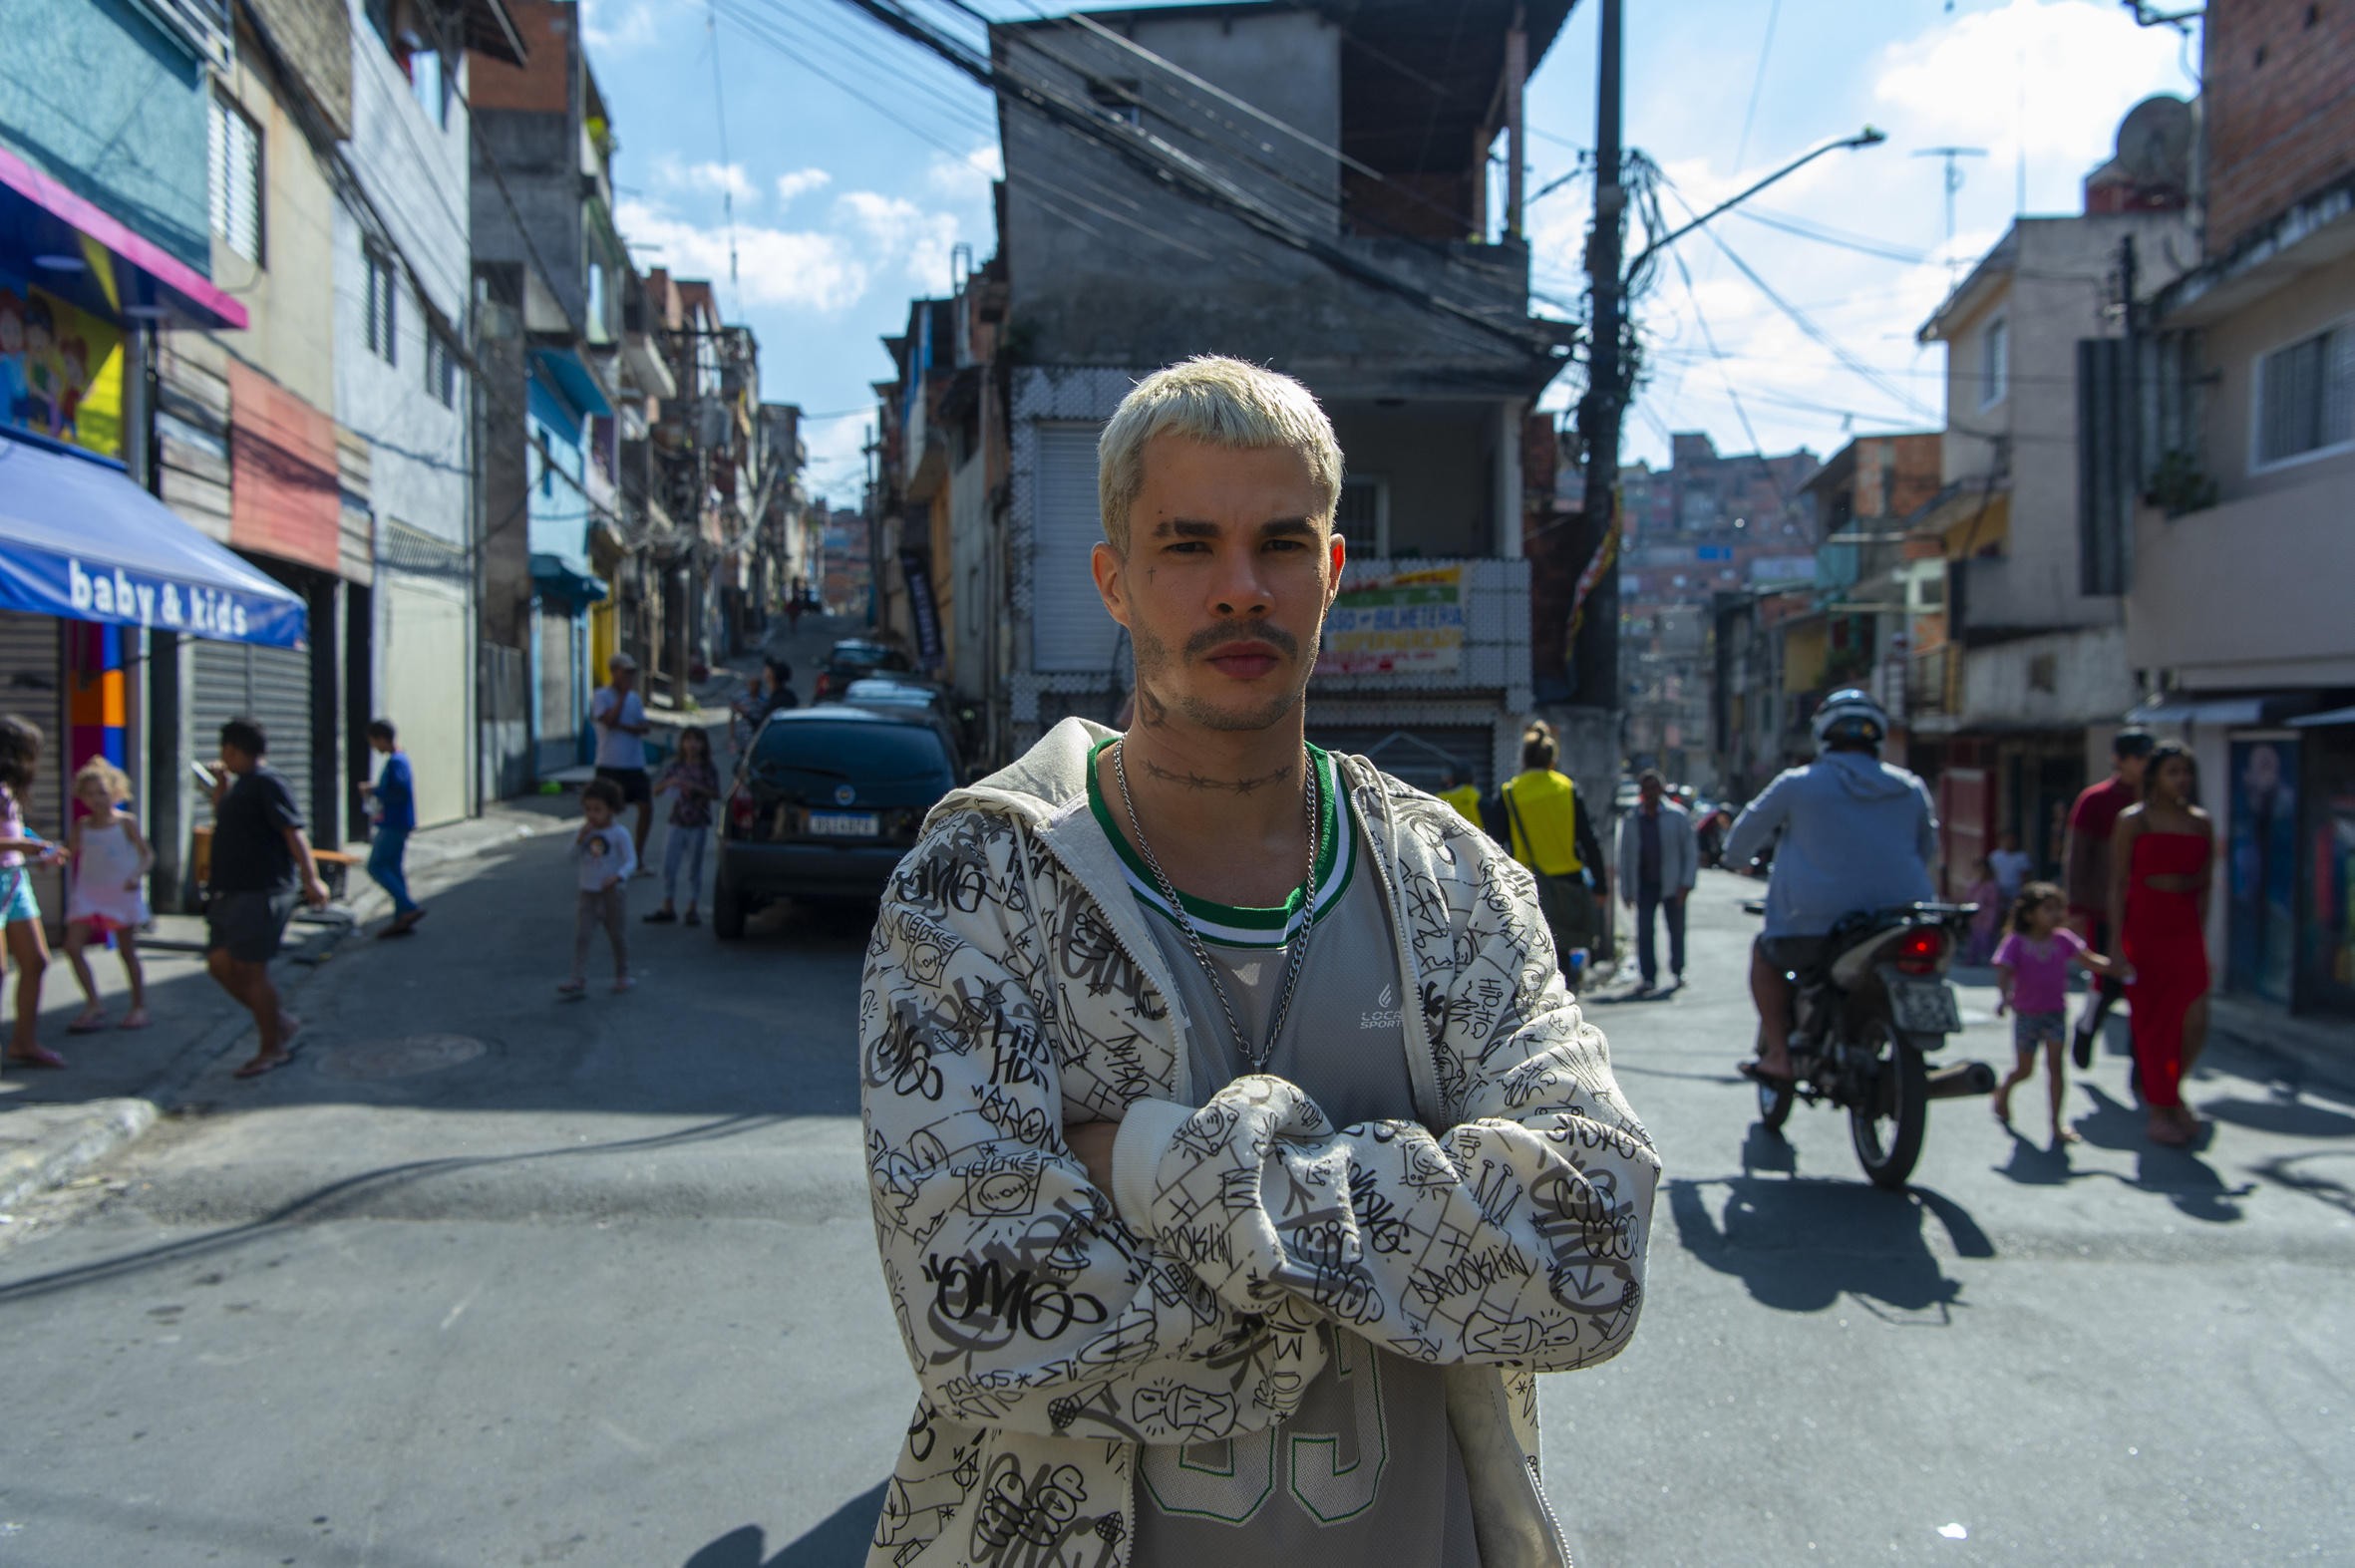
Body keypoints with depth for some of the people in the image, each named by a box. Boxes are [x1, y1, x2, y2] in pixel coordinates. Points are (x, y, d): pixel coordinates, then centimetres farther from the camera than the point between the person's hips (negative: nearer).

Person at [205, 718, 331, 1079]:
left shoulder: (267, 783, -11)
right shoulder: (241, 785, 19)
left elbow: (294, 831, -20)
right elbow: (226, 826, 35)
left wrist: (310, 878, -27)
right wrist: (220, 792, 24)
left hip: (262, 893, -10)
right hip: (233, 892, 10)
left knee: (249, 971, -5)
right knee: (220, 964, 8)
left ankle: (272, 1048, 7)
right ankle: (280, 1021, 20)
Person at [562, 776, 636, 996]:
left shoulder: (619, 835, -8)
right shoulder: (583, 833, 5)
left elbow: (631, 861, -14)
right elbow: (573, 857, -4)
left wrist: (618, 876, -31)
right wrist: (581, 837, -15)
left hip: (611, 895, -3)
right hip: (587, 894, 3)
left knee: (617, 936, 11)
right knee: (581, 936, -7)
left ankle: (622, 976, 27)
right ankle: (578, 980, -8)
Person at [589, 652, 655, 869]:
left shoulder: (634, 698, 12)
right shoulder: (601, 696, -4)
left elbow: (645, 727, 2)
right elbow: (610, 720, -21)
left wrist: (623, 726, -14)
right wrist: (623, 694, -15)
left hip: (635, 764, 5)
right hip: (610, 765, -5)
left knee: (646, 807, 1)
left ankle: (637, 860, 13)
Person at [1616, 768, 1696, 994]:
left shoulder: (1678, 816, 0)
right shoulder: (1630, 820, 6)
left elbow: (1691, 851, -1)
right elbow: (1625, 857, 9)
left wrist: (1686, 883, -11)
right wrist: (1626, 890, 5)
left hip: (1672, 884, -1)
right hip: (1644, 884, 1)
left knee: (1676, 929, 10)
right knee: (1644, 931, -6)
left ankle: (1678, 971, 28)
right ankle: (1647, 977, -3)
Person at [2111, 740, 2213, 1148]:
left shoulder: (2201, 823, 10)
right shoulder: (2133, 820, -2)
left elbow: (2204, 884, 16)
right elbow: (2117, 884, -3)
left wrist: (2200, 935, 11)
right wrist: (2118, 941, -8)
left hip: (2185, 927, 3)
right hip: (2143, 924, -3)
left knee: (2195, 1020, -7)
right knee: (2151, 1018, 3)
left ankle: (2173, 1089, 21)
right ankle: (2158, 1110, 15)